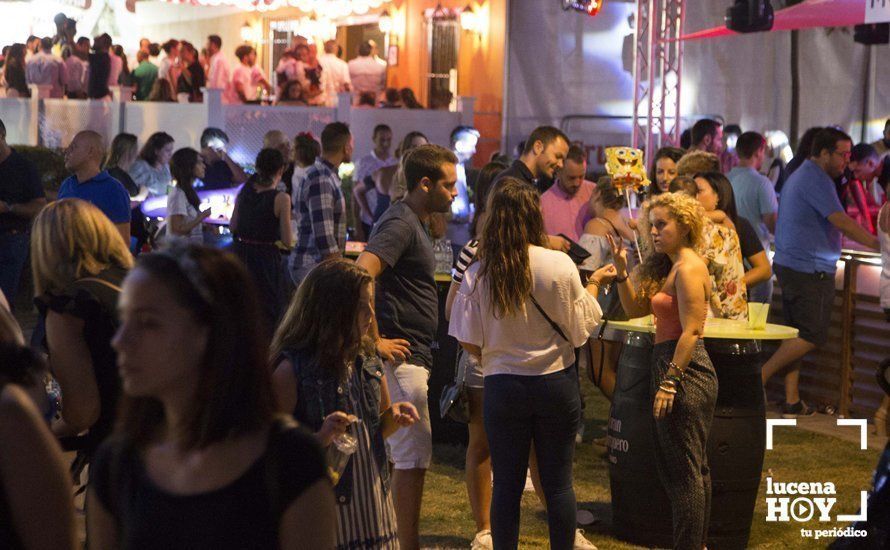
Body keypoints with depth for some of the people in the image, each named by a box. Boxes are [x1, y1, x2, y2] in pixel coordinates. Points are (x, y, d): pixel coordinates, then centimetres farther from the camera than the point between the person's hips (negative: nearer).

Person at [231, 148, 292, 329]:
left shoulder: (245, 191, 2)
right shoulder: (281, 198, -13)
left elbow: (233, 226, 8)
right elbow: (287, 241, -12)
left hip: (240, 252, 5)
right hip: (265, 258, -5)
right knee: (268, 313, 4)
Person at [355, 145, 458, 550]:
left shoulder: (412, 223, 16)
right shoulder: (400, 225, -16)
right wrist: (374, 341, -25)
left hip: (412, 358, 10)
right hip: (401, 357, -10)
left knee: (401, 455, 17)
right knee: (413, 458, -6)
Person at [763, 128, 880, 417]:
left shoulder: (798, 176, 18)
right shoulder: (817, 179, -14)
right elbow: (840, 220, -21)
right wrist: (878, 244, -18)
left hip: (788, 263, 10)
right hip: (810, 270, -10)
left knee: (796, 333, 10)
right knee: (812, 335, -6)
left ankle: (792, 401, 10)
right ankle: (759, 378, -6)